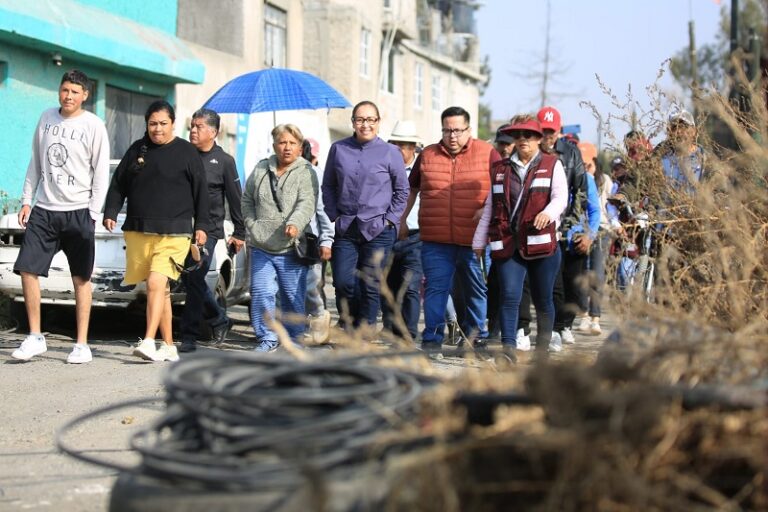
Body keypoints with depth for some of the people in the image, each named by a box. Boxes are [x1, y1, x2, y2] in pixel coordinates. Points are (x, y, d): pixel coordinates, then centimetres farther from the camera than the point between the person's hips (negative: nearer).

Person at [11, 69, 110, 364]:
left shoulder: (93, 126, -4)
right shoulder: (47, 118, 9)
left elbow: (101, 173, -4)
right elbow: (36, 163, 16)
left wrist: (92, 214, -9)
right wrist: (27, 200, 9)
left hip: (78, 211, -4)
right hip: (43, 210, 4)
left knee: (81, 278, 1)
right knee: (27, 269, -4)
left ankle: (82, 345, 8)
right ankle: (35, 338, 8)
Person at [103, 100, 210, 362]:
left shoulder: (186, 151, 1)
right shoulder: (137, 149, 12)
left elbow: (200, 190, 2)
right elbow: (118, 183, 16)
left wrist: (202, 225, -1)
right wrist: (111, 212, 3)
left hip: (173, 234, -4)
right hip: (138, 231, 4)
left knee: (156, 283, -20)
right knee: (160, 289, 9)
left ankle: (149, 341, -21)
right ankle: (169, 346, 16)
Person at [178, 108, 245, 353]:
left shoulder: (224, 161, 1)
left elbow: (236, 199, 5)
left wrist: (239, 232, 5)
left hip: (208, 229, -4)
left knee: (195, 279, -10)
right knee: (189, 280, 9)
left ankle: (189, 337, -4)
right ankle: (219, 320, 29)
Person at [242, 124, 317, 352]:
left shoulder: (306, 172, -1)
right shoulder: (260, 169, 12)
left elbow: (307, 204, -16)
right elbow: (247, 200, 20)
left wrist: (295, 224, -33)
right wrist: (252, 225, 7)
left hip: (291, 247, -3)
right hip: (261, 247, 3)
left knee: (293, 296, 4)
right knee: (261, 292, -4)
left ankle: (295, 338, 20)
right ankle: (267, 338, 7)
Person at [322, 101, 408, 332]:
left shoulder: (390, 153, 1)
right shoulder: (338, 149, 7)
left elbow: (402, 191, 8)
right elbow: (328, 186, 15)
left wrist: (389, 220, 0)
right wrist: (334, 216, 6)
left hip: (378, 229, -2)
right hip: (345, 229, 2)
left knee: (370, 286, 1)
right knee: (343, 283, -4)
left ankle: (364, 337, 10)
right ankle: (347, 328, 17)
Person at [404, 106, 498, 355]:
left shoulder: (487, 153, 3)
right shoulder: (427, 155, 10)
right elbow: (412, 189, 22)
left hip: (474, 240, -1)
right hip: (435, 241, 1)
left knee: (476, 290, 10)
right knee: (435, 288, -3)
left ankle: (477, 338, 24)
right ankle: (432, 340, 2)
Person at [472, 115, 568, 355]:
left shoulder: (552, 164, 8)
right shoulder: (500, 169, 16)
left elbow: (561, 197, -5)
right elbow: (490, 207, 19)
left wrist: (548, 213, -27)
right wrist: (479, 241, 17)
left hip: (542, 243, -1)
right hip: (508, 244, 2)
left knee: (543, 299, 7)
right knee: (509, 296, -12)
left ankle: (542, 350, 20)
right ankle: (508, 347, -16)